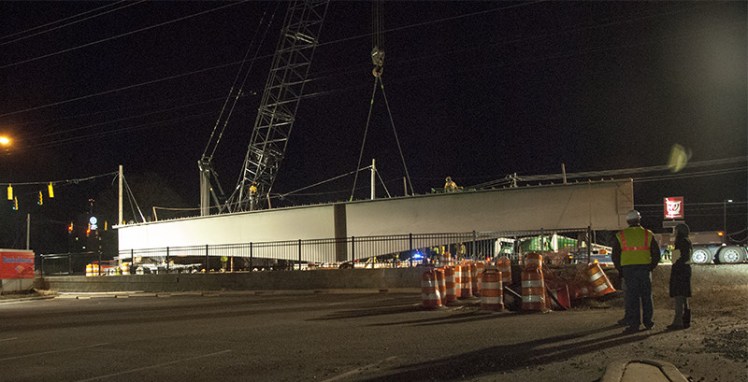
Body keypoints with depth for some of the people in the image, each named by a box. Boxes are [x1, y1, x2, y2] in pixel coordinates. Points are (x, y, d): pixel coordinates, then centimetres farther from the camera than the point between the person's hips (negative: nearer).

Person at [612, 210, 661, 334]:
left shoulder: (620, 236, 2)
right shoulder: (648, 234, 4)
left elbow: (615, 256, 2)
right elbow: (656, 254, 3)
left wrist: (621, 270, 9)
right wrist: (651, 267, 11)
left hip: (628, 269, -1)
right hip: (645, 269, 1)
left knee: (632, 297, 1)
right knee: (646, 296, 13)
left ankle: (634, 324, 0)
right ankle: (647, 321, 20)